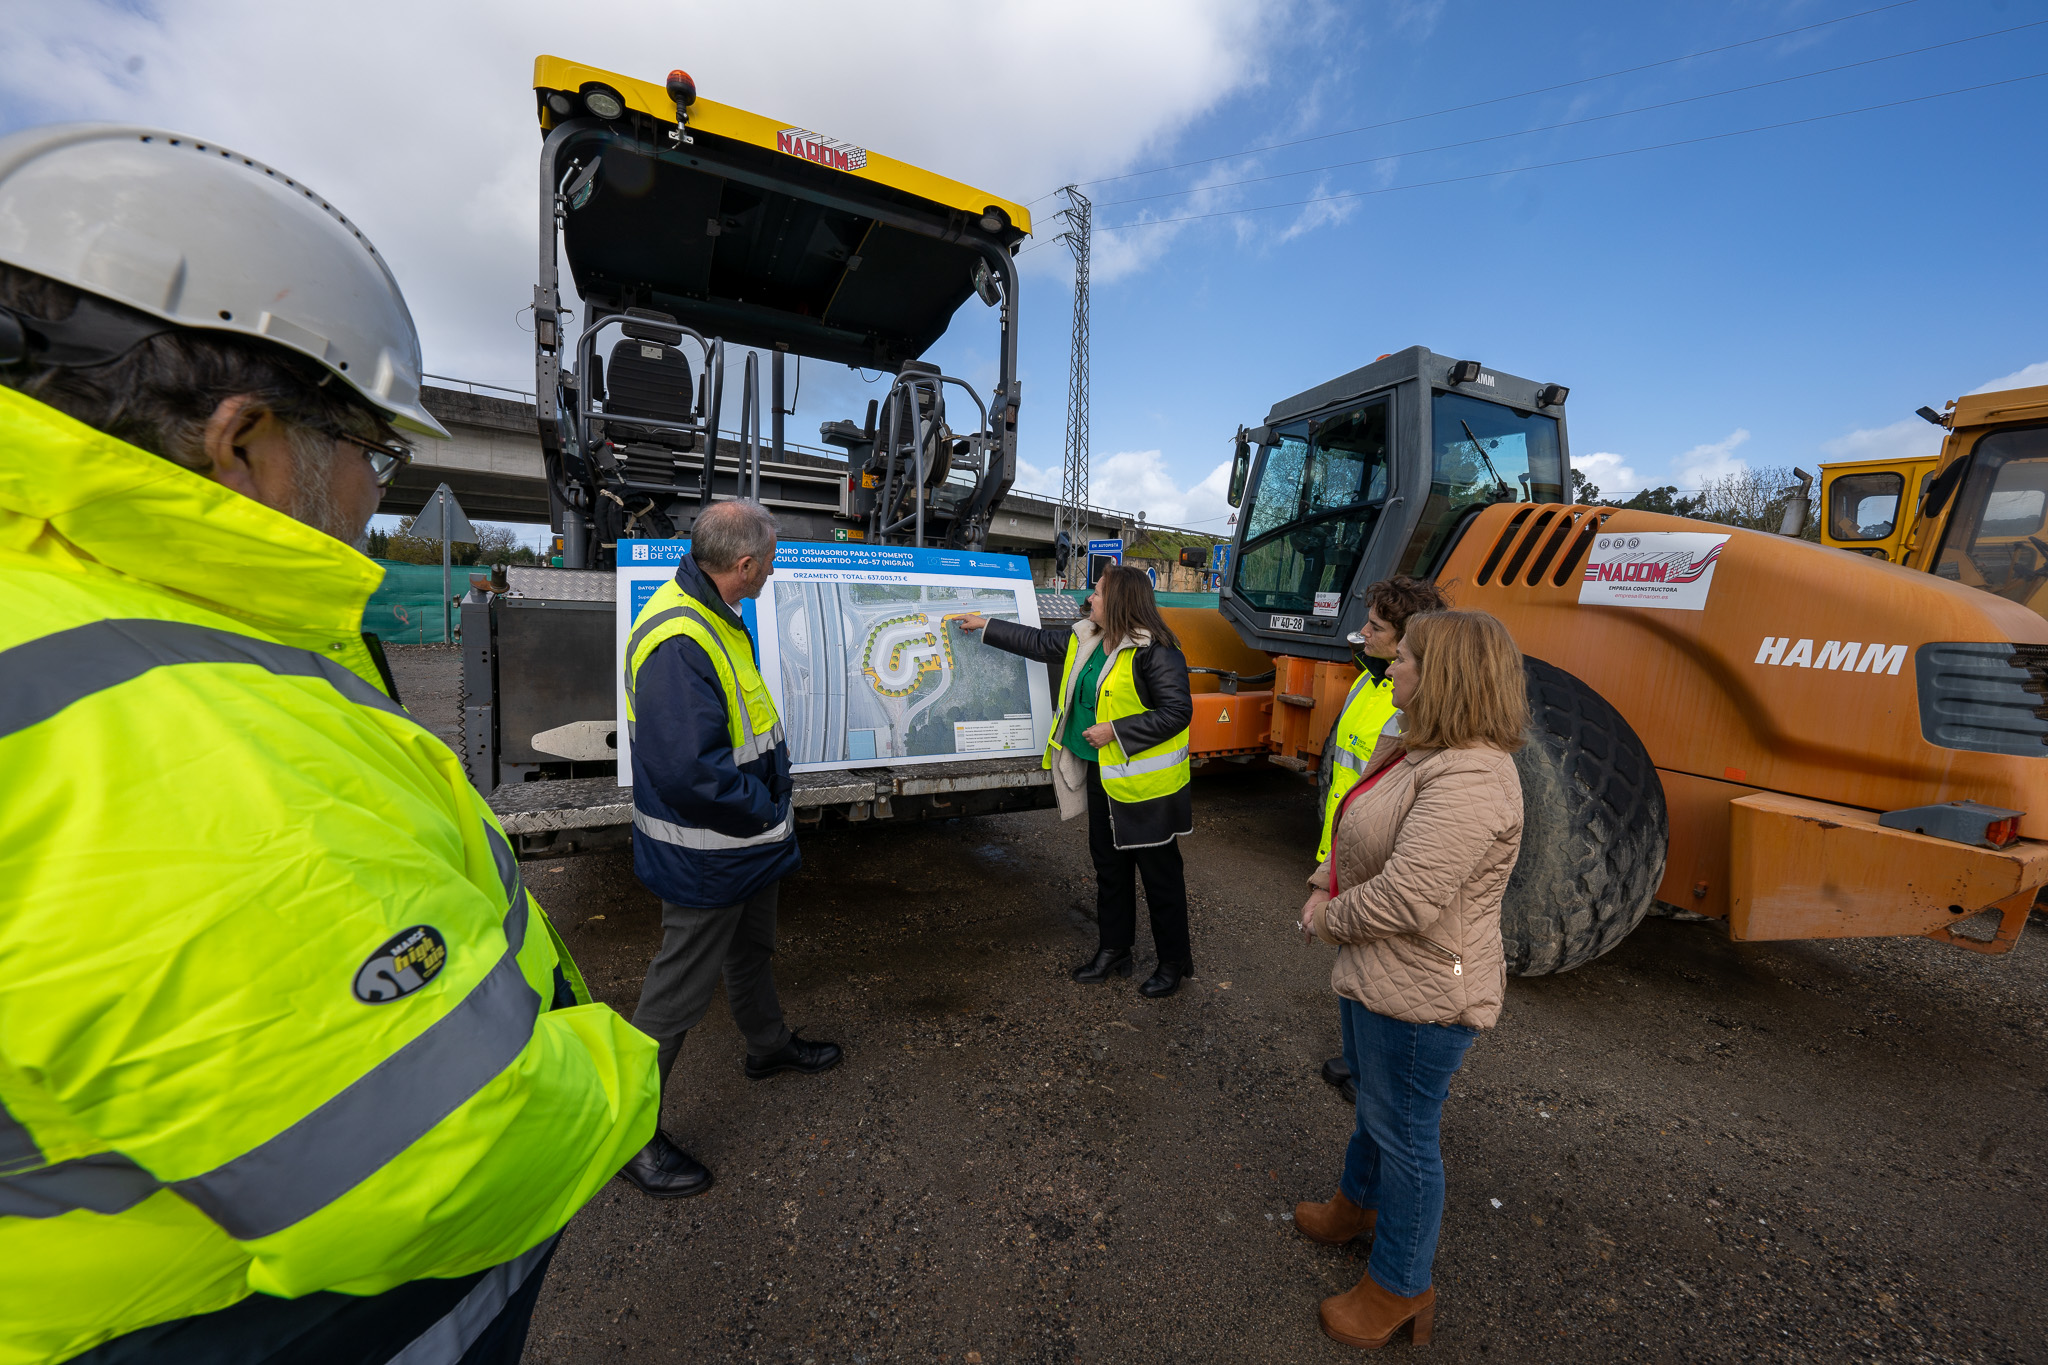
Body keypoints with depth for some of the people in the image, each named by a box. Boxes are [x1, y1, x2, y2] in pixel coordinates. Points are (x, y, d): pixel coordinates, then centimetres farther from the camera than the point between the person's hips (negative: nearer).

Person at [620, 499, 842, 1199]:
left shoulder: (713, 616, 4)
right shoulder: (678, 640, -30)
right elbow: (689, 770, -35)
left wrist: (770, 805, 9)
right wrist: (767, 813, -21)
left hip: (744, 845, 10)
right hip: (706, 857, -10)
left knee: (752, 949, 28)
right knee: (681, 989, 8)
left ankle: (769, 1044, 52)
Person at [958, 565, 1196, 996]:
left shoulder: (1154, 651, -20)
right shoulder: (1082, 639, 6)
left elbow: (1177, 711, -22)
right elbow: (1038, 642, 20)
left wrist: (1115, 730, -23)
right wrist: (985, 626, 24)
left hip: (1146, 782, -8)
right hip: (1102, 776, 8)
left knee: (1159, 873, 7)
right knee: (1109, 866, 19)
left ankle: (1174, 961, 26)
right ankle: (1114, 949, 37)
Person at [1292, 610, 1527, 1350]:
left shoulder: (1469, 778, -29)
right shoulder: (1412, 750, 3)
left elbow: (1406, 896, -33)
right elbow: (1355, 832, 14)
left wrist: (1329, 921, -16)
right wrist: (1324, 887, 0)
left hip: (1420, 992, -10)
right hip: (1377, 973, 10)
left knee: (1403, 1131, 12)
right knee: (1372, 1097, 29)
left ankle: (1401, 1287, 36)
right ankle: (1357, 1205, 54)